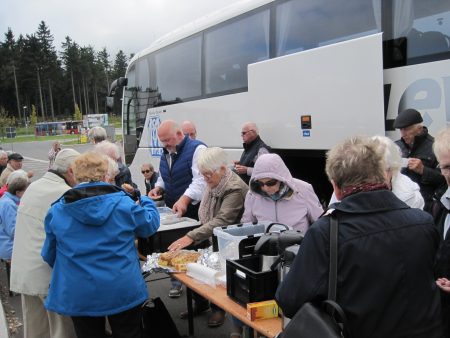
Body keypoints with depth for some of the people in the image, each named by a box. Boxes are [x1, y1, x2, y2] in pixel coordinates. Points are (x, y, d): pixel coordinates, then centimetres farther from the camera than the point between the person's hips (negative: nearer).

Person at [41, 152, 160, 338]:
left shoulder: (56, 211, -5)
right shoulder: (123, 204, -10)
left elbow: (49, 255, 6)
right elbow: (150, 224, 8)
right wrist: (146, 201, 28)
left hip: (79, 295, 1)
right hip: (123, 291, -1)